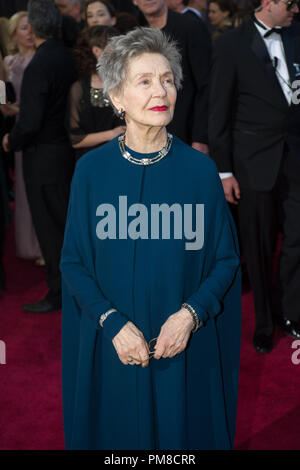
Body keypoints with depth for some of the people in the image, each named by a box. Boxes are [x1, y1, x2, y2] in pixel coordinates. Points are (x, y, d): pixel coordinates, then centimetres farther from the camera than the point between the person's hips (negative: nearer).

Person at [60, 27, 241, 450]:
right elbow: (73, 263, -2)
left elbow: (226, 260, 0)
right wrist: (112, 322, -15)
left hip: (186, 348, 0)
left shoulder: (201, 169, -5)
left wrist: (191, 314, -16)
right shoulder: (91, 170, -5)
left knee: (183, 433, 15)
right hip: (112, 349, 0)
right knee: (116, 433, 16)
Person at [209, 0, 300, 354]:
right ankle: (264, 323, 25)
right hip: (256, 161, -3)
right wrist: (224, 171, -5)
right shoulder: (231, 45, -4)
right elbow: (219, 112, -4)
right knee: (259, 248, 7)